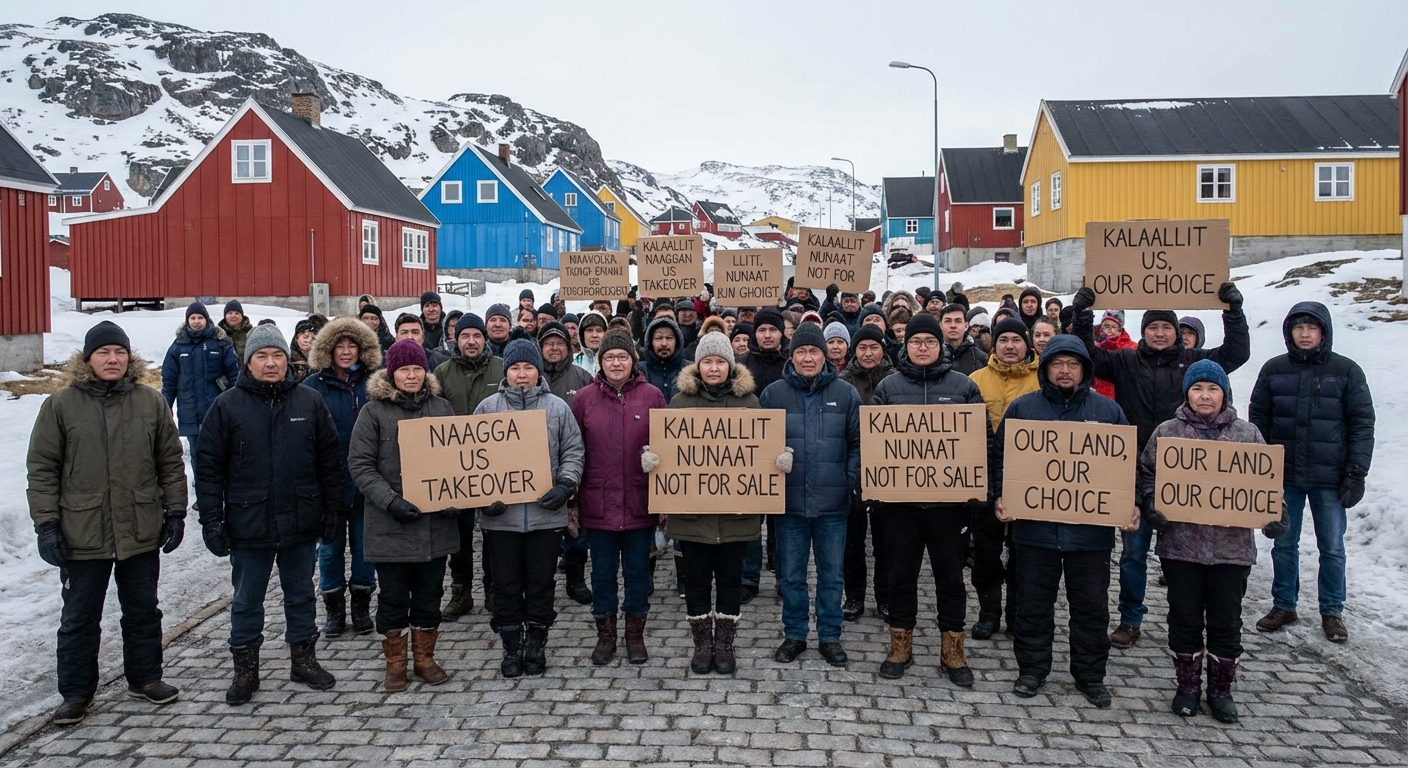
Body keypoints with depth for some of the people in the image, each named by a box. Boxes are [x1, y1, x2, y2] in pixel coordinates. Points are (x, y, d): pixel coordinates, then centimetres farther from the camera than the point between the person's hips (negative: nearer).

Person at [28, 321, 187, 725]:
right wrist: (46, 524, -6)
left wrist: (175, 512, 3)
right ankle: (76, 693, 25)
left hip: (142, 533, 2)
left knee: (143, 611, 15)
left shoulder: (151, 402, 1)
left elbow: (171, 461, 6)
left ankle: (145, 678, 32)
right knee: (79, 618, 11)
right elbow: (42, 469, -2)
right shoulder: (61, 405, -4)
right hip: (82, 535, -1)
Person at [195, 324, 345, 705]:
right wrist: (211, 520, -6)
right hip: (248, 525, -1)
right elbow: (208, 468, -2)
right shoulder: (227, 405, -4)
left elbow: (329, 462, 5)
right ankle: (246, 669, 24)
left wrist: (334, 511, 3)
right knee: (247, 601, 11)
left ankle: (304, 658, 29)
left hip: (301, 523, 2)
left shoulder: (309, 401, 1)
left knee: (301, 595, 15)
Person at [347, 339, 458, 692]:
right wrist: (390, 501, -18)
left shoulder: (441, 407, 7)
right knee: (394, 596, 8)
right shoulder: (374, 411, -3)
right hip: (391, 525, -3)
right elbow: (360, 465, -7)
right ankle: (395, 662, 24)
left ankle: (424, 657, 27)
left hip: (436, 522, 3)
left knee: (429, 593, 12)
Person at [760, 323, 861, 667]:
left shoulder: (845, 393, 2)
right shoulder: (773, 393, 1)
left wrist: (857, 481, -8)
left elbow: (858, 443, 4)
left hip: (832, 501, 0)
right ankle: (794, 635, 26)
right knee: (791, 574, 10)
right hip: (789, 500, 0)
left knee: (832, 574, 11)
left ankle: (830, 636, 25)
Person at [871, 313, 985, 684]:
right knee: (902, 572, 10)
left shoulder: (963, 386, 3)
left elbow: (981, 438, 4)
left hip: (950, 498, 0)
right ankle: (900, 645, 24)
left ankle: (953, 651, 21)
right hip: (900, 497, 1)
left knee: (950, 573, 9)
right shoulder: (888, 387, 4)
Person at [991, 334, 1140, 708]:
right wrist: (1000, 497, -8)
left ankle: (1091, 675, 26)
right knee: (1033, 603, 9)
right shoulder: (1022, 408, 4)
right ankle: (1032, 669, 24)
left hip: (1091, 529, 1)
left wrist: (1131, 504, -7)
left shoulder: (1107, 410, 5)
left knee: (1091, 606, 11)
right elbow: (998, 456, 5)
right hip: (1035, 527, 0)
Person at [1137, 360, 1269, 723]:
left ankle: (1221, 689, 24)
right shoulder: (1167, 432, 2)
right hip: (1180, 544, 0)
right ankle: (1187, 685, 24)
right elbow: (1146, 476, 3)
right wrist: (1157, 509, -13)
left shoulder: (1247, 435, 4)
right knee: (1184, 618, 9)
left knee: (1226, 620, 9)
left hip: (1232, 547, 1)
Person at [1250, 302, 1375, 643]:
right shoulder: (1274, 369, 3)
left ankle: (1332, 612, 22)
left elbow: (1362, 425, -2)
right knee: (1284, 544, 10)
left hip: (1330, 478, -2)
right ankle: (1284, 605, 24)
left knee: (1332, 548, 8)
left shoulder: (1346, 371, -3)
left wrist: (1357, 473, -8)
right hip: (1285, 475, 2)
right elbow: (1258, 420, 6)